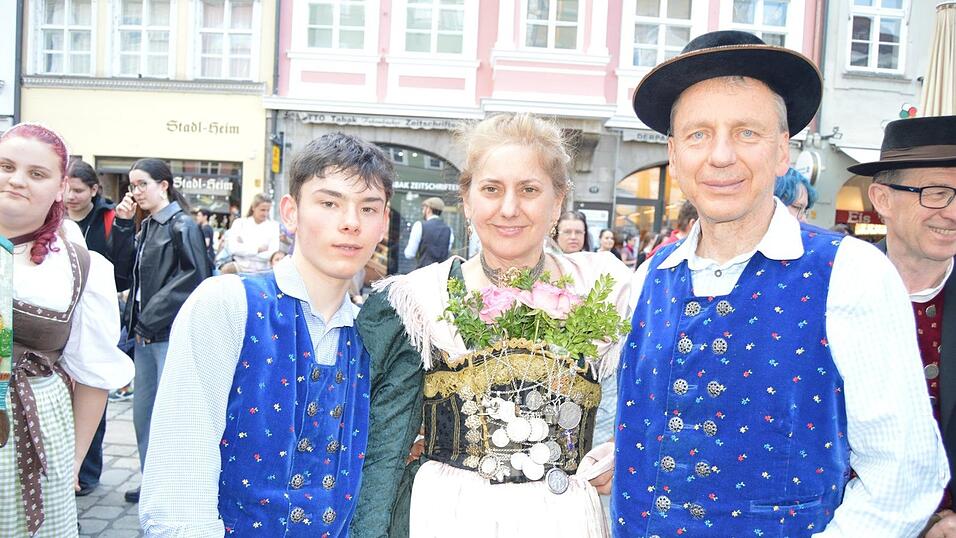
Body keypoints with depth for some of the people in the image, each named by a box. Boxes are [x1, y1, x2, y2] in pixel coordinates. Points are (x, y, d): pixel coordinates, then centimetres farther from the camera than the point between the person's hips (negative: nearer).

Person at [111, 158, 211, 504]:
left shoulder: (182, 226, -8)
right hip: (145, 333, 8)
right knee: (143, 413, 14)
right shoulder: (145, 227, 15)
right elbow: (125, 272, 10)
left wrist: (150, 319, -14)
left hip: (171, 335, -8)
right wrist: (122, 226, 1)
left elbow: (193, 279, -16)